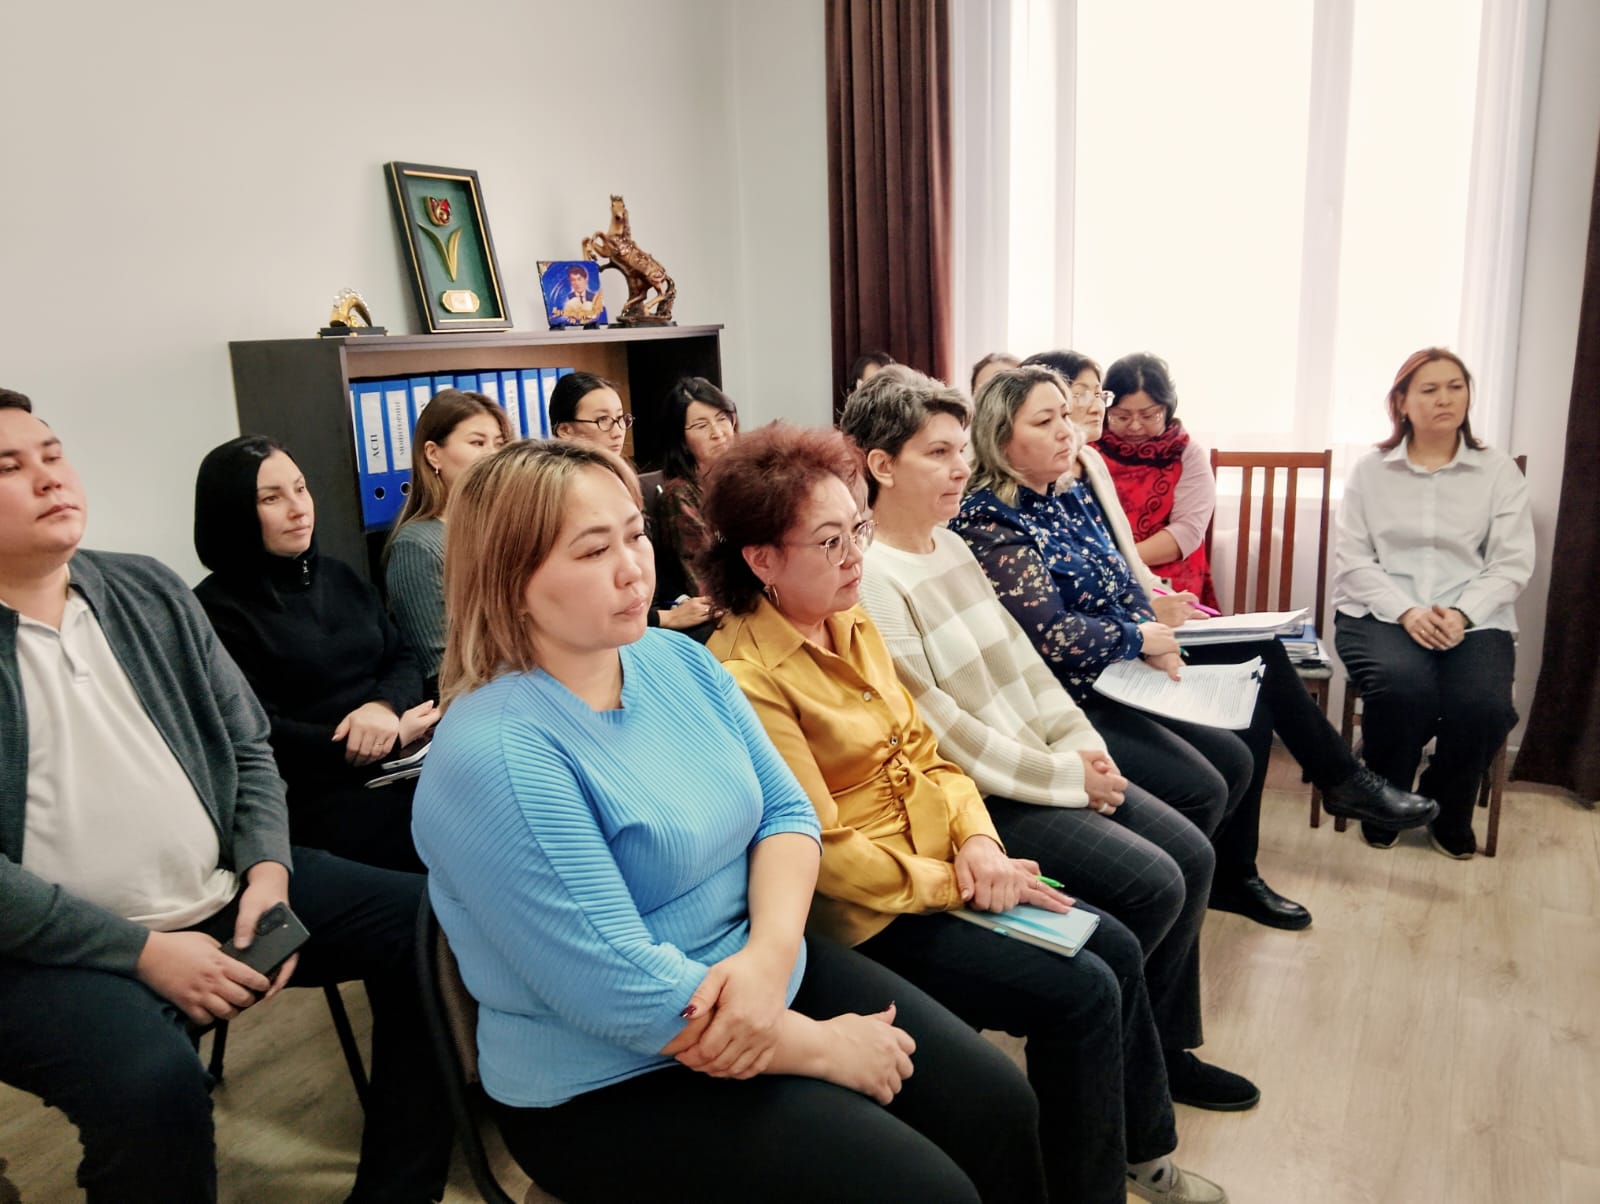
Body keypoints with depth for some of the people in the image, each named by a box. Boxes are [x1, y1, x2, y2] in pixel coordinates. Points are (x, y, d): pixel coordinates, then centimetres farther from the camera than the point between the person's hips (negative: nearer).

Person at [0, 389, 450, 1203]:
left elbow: (248, 745, 10)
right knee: (154, 1082, -34)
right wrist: (142, 950, -19)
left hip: (224, 893, 6)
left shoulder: (150, 592, 8)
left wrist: (266, 871, -6)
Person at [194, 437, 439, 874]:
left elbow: (402, 661, 14)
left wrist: (384, 707, -11)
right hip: (318, 796, -6)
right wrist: (390, 740, -13)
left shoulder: (340, 578, 18)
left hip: (403, 766, 7)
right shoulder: (216, 610, -5)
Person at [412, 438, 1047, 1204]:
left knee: (998, 1105, 2)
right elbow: (628, 995, -25)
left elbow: (787, 811, 1)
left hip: (767, 978, 7)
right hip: (615, 1080, -6)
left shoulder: (679, 659, 0)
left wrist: (769, 954, -19)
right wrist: (824, 1047, -16)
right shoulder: (496, 755, -25)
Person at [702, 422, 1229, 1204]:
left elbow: (922, 750, 8)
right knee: (1081, 994, -11)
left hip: (941, 859, 8)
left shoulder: (853, 626, 4)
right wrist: (961, 882, -17)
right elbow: (822, 852, -22)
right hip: (867, 914, -8)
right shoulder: (747, 678, -23)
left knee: (1115, 950, 7)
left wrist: (976, 838, -9)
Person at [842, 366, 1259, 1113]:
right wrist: (1065, 779, -14)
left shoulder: (949, 545, 10)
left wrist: (1080, 744, -1)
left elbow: (1019, 655, 13)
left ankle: (1165, 1048, 22)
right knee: (1152, 883, -14)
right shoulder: (871, 577, -20)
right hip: (976, 793, -9)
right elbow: (938, 730, -21)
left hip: (1042, 761, 9)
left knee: (1192, 855, 4)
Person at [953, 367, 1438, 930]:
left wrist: (1156, 640, -5)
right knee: (1194, 784, -22)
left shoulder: (1071, 497, 10)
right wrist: (1140, 638, -10)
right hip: (1072, 698, -9)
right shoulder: (989, 521, -17)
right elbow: (1049, 632, -23)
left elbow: (1124, 585, 15)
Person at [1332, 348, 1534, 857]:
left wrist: (1463, 614, -16)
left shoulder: (1498, 471, 9)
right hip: (1380, 612, -1)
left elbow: (1512, 564, 2)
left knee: (1483, 703, -29)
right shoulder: (1370, 470, 8)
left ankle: (1450, 815, 4)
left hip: (1473, 618, 1)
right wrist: (1406, 611, -15)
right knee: (1403, 686, -34)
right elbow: (1352, 559, 0)